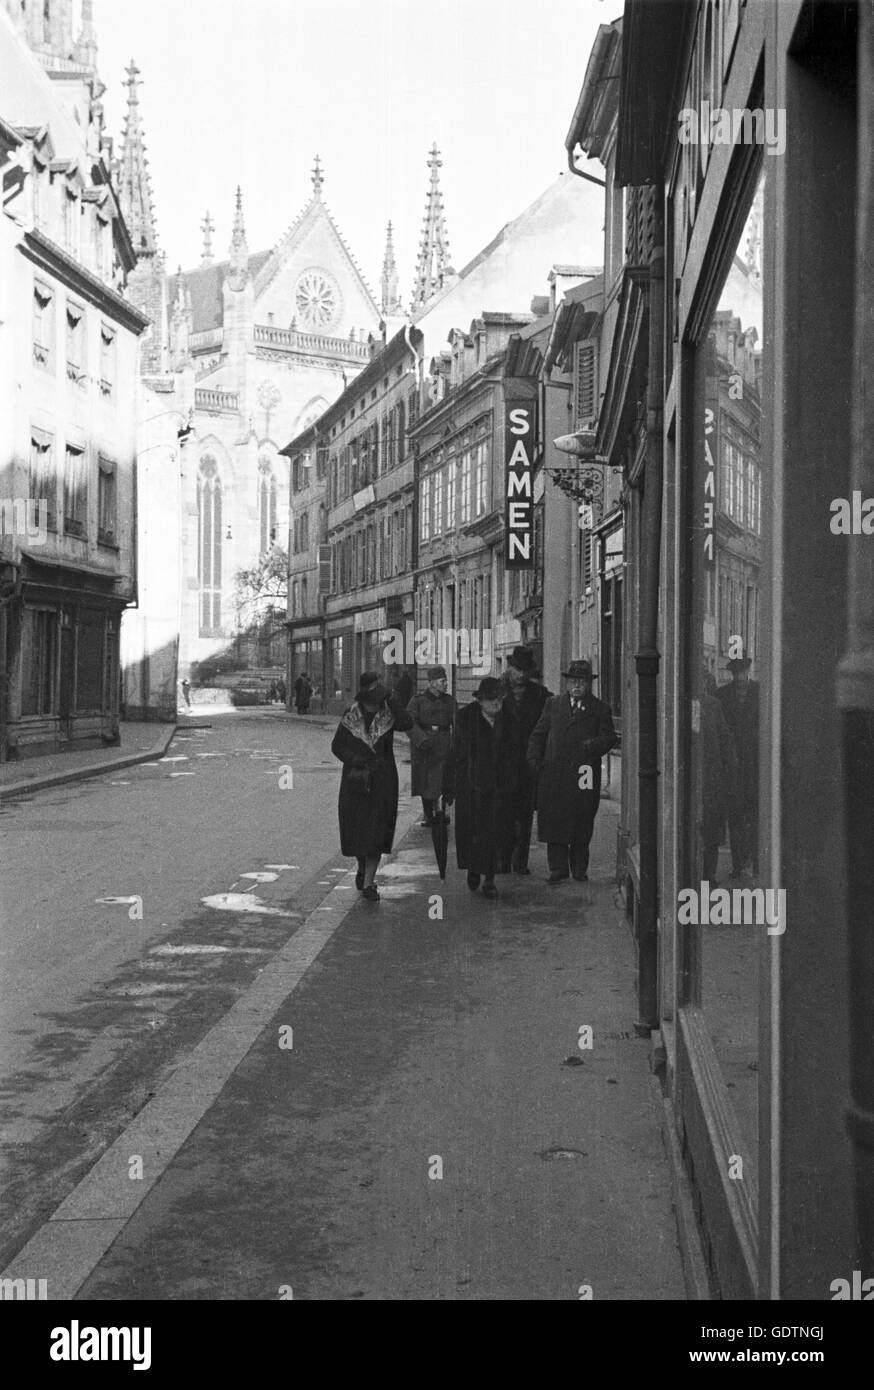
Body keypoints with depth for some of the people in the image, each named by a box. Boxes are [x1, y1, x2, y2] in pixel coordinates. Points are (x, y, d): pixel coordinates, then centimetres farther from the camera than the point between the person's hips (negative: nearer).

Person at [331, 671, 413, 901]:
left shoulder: (388, 713, -3)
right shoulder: (351, 716, -1)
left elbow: (406, 723, -24)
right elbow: (337, 746, 2)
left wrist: (389, 700, -23)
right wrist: (362, 761, -11)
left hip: (383, 781, -1)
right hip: (355, 779, 1)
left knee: (377, 830, -7)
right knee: (354, 829, 7)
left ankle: (368, 884, -1)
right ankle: (362, 868, 37)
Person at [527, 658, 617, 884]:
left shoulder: (600, 709, 10)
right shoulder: (553, 704, 15)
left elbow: (609, 736, 2)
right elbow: (538, 735, 16)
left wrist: (596, 744, -19)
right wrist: (534, 759, 4)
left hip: (585, 775, -1)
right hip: (553, 774, 1)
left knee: (582, 825, 3)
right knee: (554, 822, -3)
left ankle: (580, 868, 15)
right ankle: (558, 869, 2)